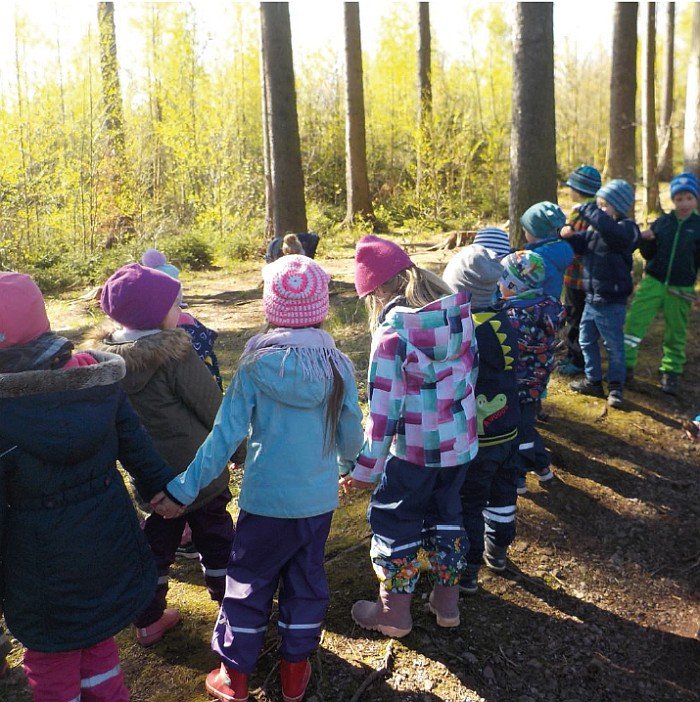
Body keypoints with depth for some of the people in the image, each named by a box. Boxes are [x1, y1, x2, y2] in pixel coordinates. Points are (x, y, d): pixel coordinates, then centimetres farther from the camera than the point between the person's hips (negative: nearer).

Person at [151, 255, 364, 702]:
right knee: (307, 577, 19)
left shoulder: (255, 365, -13)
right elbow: (351, 439, -2)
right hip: (319, 500, 2)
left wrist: (184, 489, -8)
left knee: (249, 581, 16)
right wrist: (345, 458, 21)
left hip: (265, 499, -1)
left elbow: (225, 435, -15)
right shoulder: (338, 366, -9)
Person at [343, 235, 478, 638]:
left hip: (415, 449, -6)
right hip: (461, 439, 7)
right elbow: (471, 368, 9)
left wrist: (366, 468, -14)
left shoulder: (393, 331, -22)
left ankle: (395, 611, 24)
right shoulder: (460, 312, -3)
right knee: (447, 512, 23)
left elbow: (384, 407, -22)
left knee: (393, 520, 13)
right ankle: (447, 600, 35)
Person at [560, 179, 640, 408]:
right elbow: (583, 245, 16)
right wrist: (570, 236, -6)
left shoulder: (626, 229, -18)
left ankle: (616, 386, 23)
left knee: (614, 346, 7)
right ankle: (593, 381, 32)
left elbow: (609, 228, -39)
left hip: (611, 302, -8)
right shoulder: (595, 228, 5)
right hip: (592, 297, 8)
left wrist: (585, 209, -29)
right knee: (586, 340, 17)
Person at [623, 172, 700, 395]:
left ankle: (671, 372, 23)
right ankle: (626, 364, 3)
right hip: (653, 282, 1)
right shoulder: (661, 223, 3)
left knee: (676, 333, 9)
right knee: (634, 321, -7)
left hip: (681, 288, -1)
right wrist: (645, 240, -10)